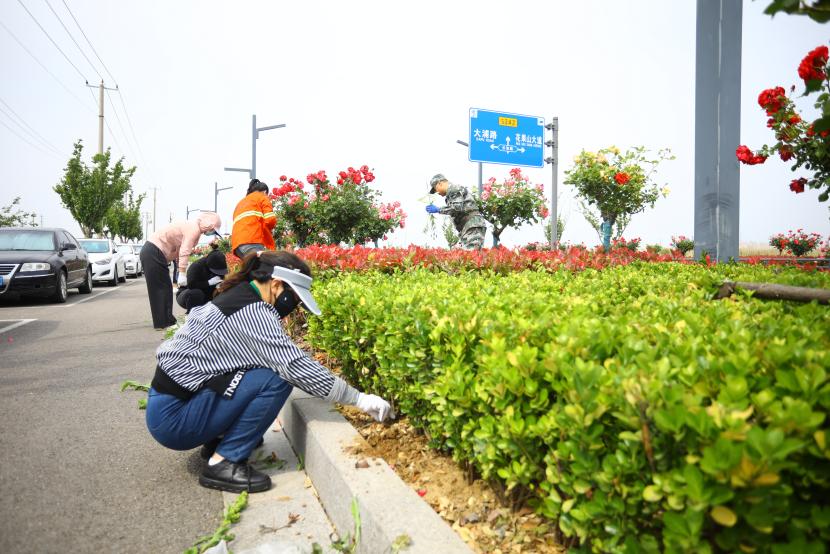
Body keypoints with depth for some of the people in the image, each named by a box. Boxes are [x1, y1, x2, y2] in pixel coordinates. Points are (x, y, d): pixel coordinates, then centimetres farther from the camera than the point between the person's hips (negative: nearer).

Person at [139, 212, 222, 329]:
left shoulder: (192, 228, 15)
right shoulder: (194, 229, -15)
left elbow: (180, 251, 14)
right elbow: (184, 252, -25)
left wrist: (181, 272, 10)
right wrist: (182, 273, -29)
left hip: (153, 252, 10)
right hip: (154, 252, -10)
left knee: (164, 288, 13)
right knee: (161, 288, -6)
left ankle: (165, 321, 19)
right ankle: (163, 323, -1)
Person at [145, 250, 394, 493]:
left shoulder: (238, 297, 6)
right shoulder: (252, 312, -23)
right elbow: (297, 366, -26)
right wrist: (359, 399, -20)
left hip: (172, 396, 9)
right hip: (173, 417, -9)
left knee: (277, 367, 6)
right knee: (277, 379, -21)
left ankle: (217, 441, 13)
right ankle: (223, 463, -8)